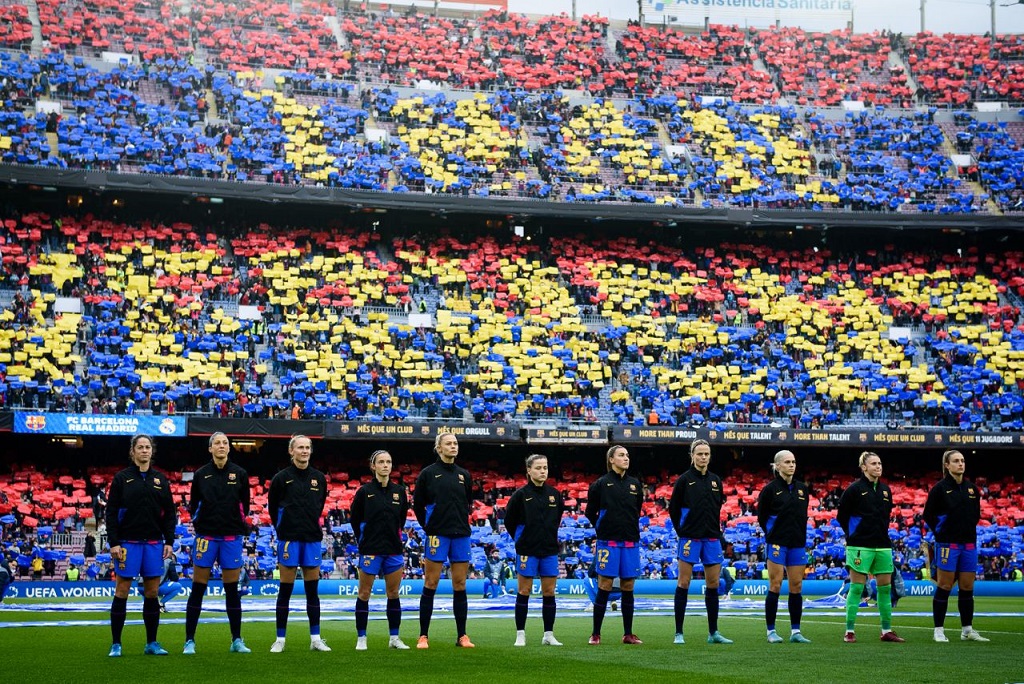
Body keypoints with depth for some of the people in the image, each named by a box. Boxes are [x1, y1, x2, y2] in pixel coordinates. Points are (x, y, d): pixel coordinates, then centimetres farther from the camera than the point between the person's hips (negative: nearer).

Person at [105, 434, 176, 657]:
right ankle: (116, 644, 5)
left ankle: (152, 643, 13)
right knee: (121, 592, -1)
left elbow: (169, 513, 11)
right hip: (128, 543, -3)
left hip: (154, 543, 3)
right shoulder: (122, 478, 0)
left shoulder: (161, 479, 9)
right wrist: (114, 542, -10)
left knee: (152, 593, 5)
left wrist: (169, 542, 3)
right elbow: (111, 512, -2)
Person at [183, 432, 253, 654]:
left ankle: (236, 640, 13)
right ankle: (189, 641, 5)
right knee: (198, 589, 0)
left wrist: (239, 523, 2)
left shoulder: (239, 473, 3)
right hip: (206, 536, -1)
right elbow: (193, 504, 8)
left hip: (232, 536, 1)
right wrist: (198, 521, -3)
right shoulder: (201, 474, 1)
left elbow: (244, 504, 10)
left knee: (232, 590, 6)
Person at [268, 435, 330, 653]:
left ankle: (315, 639, 11)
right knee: (286, 589, 0)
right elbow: (272, 507, 7)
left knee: (312, 589, 6)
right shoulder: (281, 478, -4)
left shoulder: (319, 478, 5)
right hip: (289, 539, -3)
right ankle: (280, 640, 6)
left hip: (312, 538, 3)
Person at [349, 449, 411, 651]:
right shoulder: (365, 491, -6)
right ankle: (361, 638, 9)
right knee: (364, 594, 2)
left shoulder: (399, 491, 4)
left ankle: (394, 638, 15)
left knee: (394, 593, 7)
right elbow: (354, 519, 4)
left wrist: (395, 537, 13)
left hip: (393, 549, 3)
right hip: (370, 550, -3)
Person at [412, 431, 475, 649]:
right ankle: (423, 636, 2)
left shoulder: (463, 474, 10)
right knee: (430, 585, -2)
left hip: (460, 535, 4)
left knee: (460, 586, 5)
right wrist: (428, 526, 4)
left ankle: (462, 636, 10)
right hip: (437, 535, -4)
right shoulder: (428, 473, -2)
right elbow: (417, 504, 3)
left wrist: (461, 523, 14)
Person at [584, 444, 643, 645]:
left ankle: (628, 634, 12)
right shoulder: (601, 484, -2)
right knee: (604, 587, -4)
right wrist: (603, 528, 9)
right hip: (608, 542, -4)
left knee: (628, 587, 5)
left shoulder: (635, 484, 9)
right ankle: (596, 634, 3)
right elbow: (590, 512, 5)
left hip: (630, 542, 4)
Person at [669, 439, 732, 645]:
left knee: (713, 584, 6)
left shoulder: (715, 480, 9)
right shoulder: (685, 479, -4)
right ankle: (679, 633, 1)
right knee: (683, 584, -2)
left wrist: (716, 530, 12)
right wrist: (682, 531, -1)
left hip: (711, 537, 5)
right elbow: (673, 507, 0)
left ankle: (713, 632, 14)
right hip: (690, 538, -5)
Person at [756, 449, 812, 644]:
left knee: (797, 586, 5)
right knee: (775, 586, -4)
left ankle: (795, 632, 10)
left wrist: (800, 536, 11)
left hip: (797, 544, 5)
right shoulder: (770, 489, -5)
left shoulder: (802, 489, 9)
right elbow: (761, 516, 1)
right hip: (777, 544, -5)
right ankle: (771, 631, 2)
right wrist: (773, 536, 4)